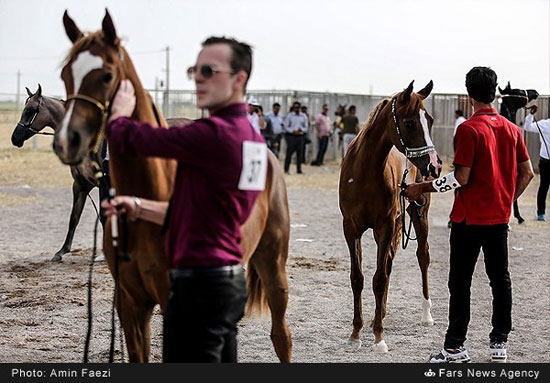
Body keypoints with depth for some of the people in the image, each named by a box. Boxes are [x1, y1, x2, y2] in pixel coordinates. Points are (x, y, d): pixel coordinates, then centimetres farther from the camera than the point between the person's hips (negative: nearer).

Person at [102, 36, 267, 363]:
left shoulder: (214, 134, -19)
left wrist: (120, 111, 10)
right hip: (231, 278, 10)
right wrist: (139, 207, 12)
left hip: (199, 284, -10)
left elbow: (131, 139, -13)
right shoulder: (252, 139, 13)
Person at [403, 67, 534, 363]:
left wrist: (421, 188, -10)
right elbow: (527, 173, 7)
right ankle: (499, 342, 16)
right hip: (500, 217, 6)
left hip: (469, 219, -5)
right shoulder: (512, 129, 4)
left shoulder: (468, 129, -15)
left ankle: (455, 347, 4)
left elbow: (461, 178, -18)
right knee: (500, 280, 12)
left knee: (460, 283, 2)